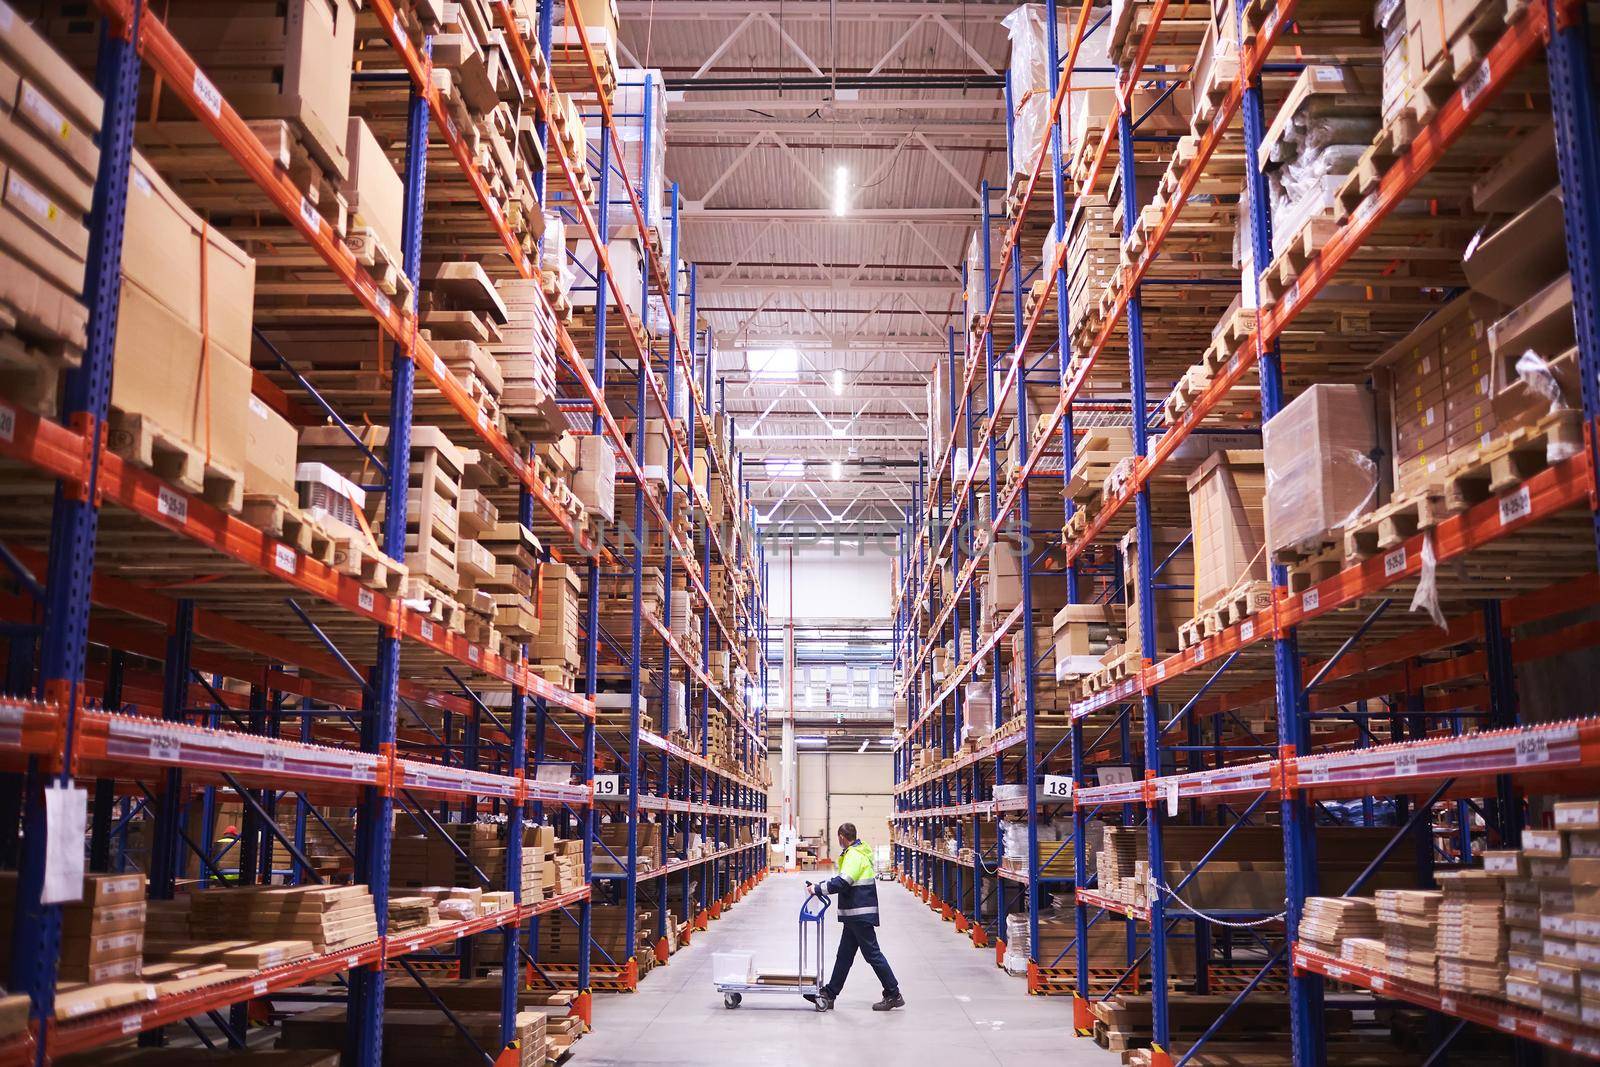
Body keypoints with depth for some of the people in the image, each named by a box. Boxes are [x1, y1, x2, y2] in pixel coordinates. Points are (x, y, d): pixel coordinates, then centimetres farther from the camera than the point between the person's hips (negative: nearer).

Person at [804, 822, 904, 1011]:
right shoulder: (858, 852, 16)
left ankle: (893, 995, 3)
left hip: (861, 915, -10)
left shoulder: (855, 855, -17)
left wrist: (817, 889, -17)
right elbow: (844, 880, 19)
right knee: (844, 956, 13)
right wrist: (819, 886, 11)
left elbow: (842, 883, -26)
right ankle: (829, 995, 18)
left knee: (873, 955, -4)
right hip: (855, 916, 10)